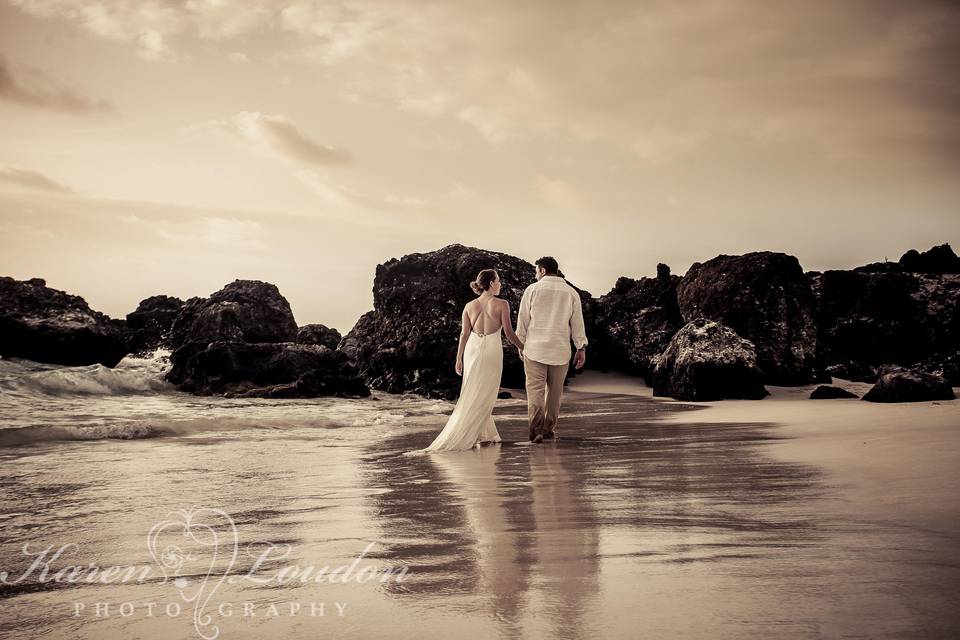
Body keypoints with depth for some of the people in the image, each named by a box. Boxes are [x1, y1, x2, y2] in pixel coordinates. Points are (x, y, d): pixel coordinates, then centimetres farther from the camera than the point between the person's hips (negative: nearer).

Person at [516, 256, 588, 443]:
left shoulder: (532, 289, -1)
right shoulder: (571, 293, 5)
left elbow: (522, 319, 2)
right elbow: (577, 323, 5)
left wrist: (521, 344, 13)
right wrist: (581, 348, 12)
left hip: (535, 349, -2)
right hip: (560, 351, 2)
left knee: (535, 389, -3)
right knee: (554, 391, 13)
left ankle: (536, 429, -19)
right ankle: (549, 429, 20)